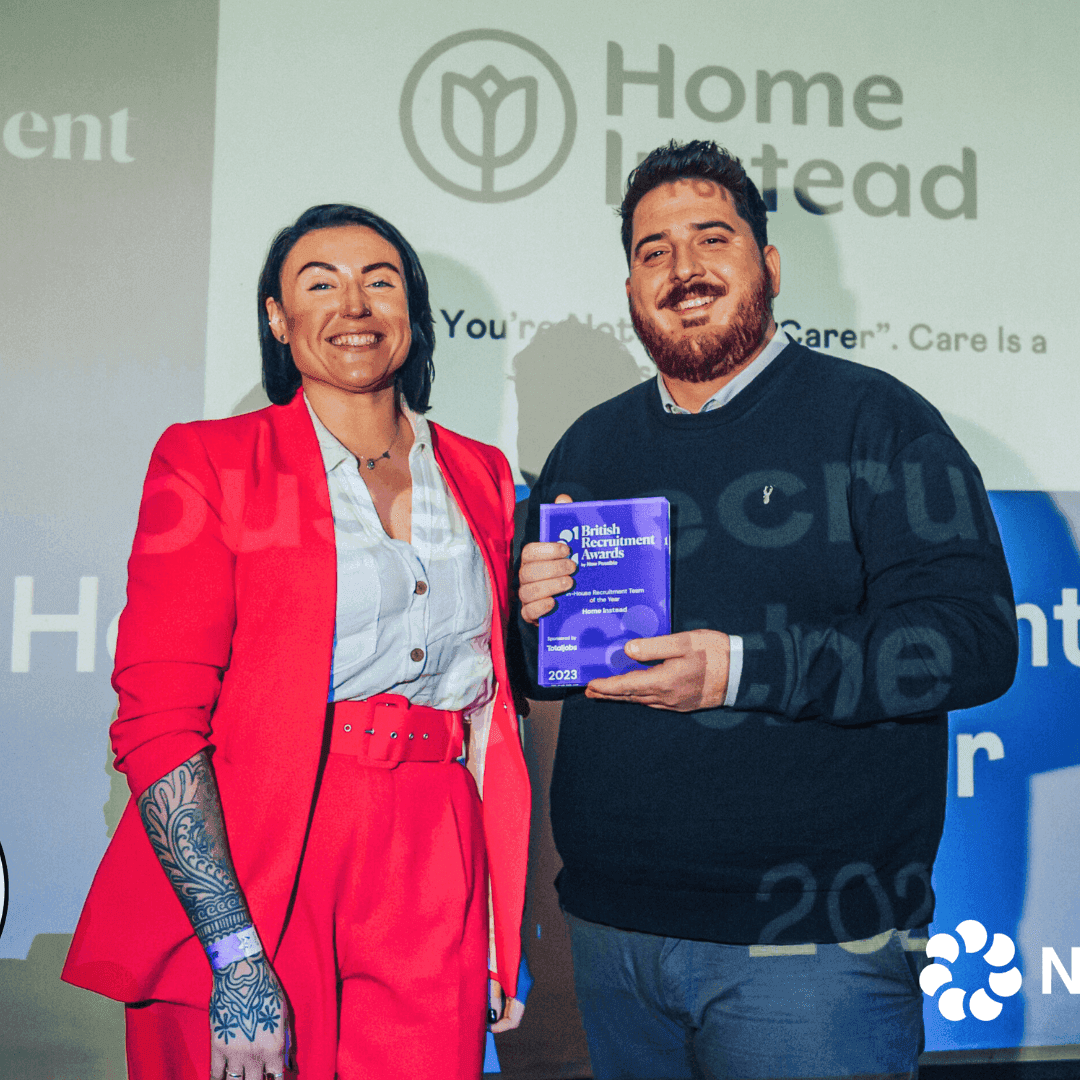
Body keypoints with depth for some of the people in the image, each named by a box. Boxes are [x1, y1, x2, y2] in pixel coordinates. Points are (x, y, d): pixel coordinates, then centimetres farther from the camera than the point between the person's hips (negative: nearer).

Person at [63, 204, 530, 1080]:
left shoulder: (481, 476, 10)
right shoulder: (206, 463, -2)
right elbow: (159, 719, -9)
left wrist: (505, 929, 9)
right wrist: (234, 956, -16)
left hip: (434, 892, 3)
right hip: (244, 881, -3)